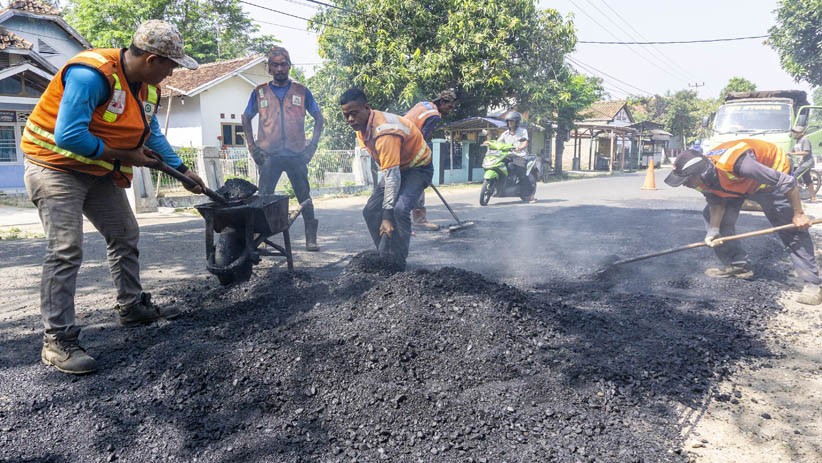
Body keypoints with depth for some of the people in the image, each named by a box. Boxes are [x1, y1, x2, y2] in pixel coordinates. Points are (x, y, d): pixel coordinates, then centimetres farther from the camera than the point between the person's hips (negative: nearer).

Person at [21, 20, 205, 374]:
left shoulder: (147, 86, 1)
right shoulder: (92, 75, -28)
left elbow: (153, 135, 14)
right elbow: (69, 136, -32)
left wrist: (182, 170, 11)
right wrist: (124, 156, -22)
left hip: (100, 171, 9)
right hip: (57, 167, -9)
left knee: (125, 236, 14)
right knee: (66, 250, -15)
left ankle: (132, 308, 30)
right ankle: (58, 340, -9)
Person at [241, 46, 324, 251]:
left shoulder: (301, 91, 8)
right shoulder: (260, 92, 9)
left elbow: (319, 118, 12)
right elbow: (246, 119, 16)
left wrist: (312, 145, 2)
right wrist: (252, 147, 6)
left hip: (297, 154, 0)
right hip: (269, 155, 0)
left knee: (305, 197, 3)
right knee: (264, 198, -1)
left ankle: (311, 238, 11)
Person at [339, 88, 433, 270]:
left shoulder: (384, 131, -34)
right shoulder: (362, 125, -7)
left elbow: (392, 176, -37)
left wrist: (387, 216, -39)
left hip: (418, 167, -9)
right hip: (395, 167, 9)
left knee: (400, 210, -30)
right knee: (371, 211, -1)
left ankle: (399, 263, -17)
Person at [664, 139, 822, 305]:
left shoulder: (736, 164, -44)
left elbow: (787, 182, -33)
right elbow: (716, 203, -6)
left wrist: (798, 214, -25)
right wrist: (713, 230, -22)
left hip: (772, 173, -7)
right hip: (735, 184, 7)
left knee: (791, 228, -13)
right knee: (710, 215, -2)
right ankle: (738, 266, 8)